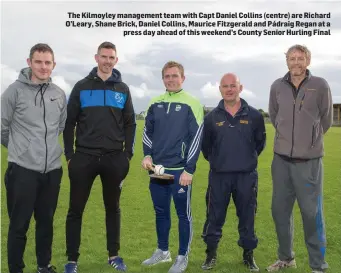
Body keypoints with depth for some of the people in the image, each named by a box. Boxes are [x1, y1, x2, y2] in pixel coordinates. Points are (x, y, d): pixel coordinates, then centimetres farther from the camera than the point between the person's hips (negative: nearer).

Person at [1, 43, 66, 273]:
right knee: (19, 225, 5)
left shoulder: (59, 94, 6)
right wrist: (19, 149, 9)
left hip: (52, 169, 5)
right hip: (23, 169, -4)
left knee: (46, 221, 17)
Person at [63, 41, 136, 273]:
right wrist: (69, 154, -2)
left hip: (114, 159, 1)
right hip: (84, 157, -1)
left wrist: (128, 154, 2)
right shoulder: (82, 87, 4)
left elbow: (130, 124, 9)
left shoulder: (123, 89, 8)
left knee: (113, 208, 11)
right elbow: (70, 122, 4)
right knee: (76, 209, 3)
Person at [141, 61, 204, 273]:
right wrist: (148, 155, 0)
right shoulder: (155, 103, 9)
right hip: (158, 168, 5)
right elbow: (148, 132, 16)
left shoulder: (192, 104, -6)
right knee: (161, 212, 15)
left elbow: (196, 138, -9)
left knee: (183, 214, 5)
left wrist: (189, 169, -14)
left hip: (180, 170, -5)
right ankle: (163, 251, 32)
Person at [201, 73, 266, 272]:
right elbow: (205, 144, 14)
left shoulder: (254, 115, -1)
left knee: (247, 216, 9)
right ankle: (211, 253, 22)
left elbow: (260, 141, 11)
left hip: (247, 175, 0)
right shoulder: (211, 117, 1)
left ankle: (249, 254, 25)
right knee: (214, 216, 6)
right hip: (218, 175, 1)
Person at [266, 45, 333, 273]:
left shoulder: (320, 85, -5)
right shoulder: (277, 87, 3)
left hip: (309, 160, -3)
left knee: (312, 212, 0)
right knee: (280, 210, 11)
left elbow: (326, 120, 5)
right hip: (281, 159, 4)